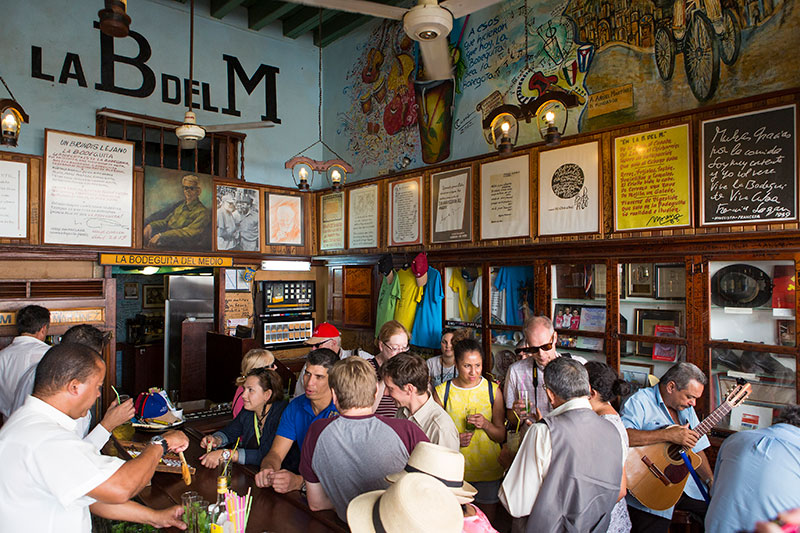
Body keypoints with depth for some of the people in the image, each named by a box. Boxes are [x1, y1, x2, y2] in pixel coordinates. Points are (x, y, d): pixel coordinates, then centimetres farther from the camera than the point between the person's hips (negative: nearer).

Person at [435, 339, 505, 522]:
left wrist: (486, 424, -18)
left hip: (488, 468, 1)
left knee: (486, 521, 12)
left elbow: (501, 436, 1)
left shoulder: (493, 391, -2)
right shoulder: (442, 392, -4)